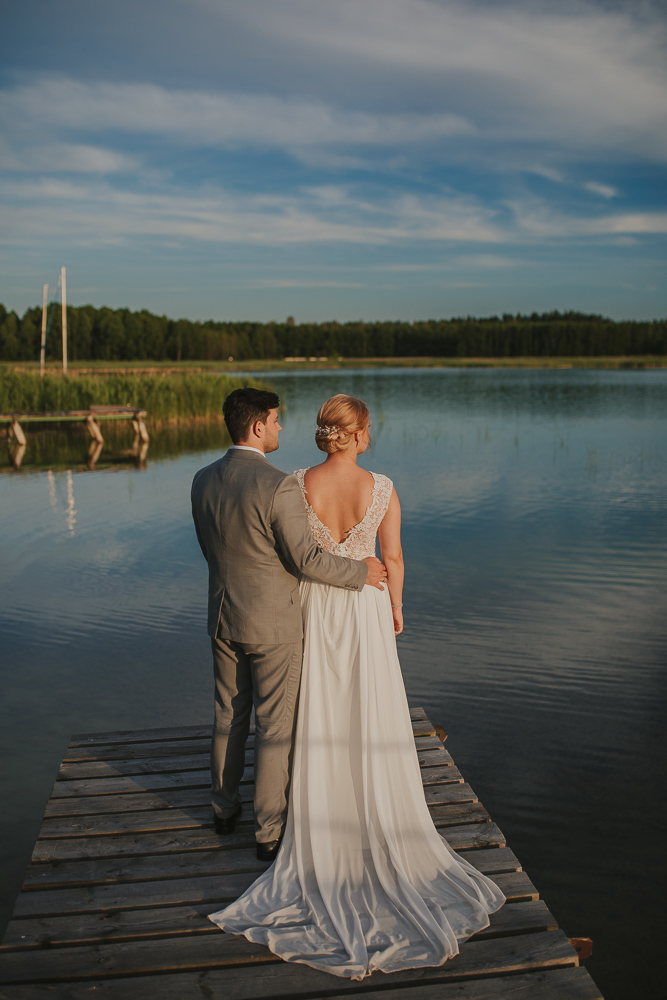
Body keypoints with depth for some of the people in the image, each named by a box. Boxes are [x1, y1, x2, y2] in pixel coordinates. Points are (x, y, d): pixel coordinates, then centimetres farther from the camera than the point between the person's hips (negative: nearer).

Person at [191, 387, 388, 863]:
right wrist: (360, 572, -7)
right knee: (275, 727, 8)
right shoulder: (278, 486, -24)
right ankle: (269, 832, 20)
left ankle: (225, 808, 38)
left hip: (224, 617, 6)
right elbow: (306, 559, -21)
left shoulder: (203, 481, -2)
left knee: (229, 718, 21)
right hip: (272, 625, -6)